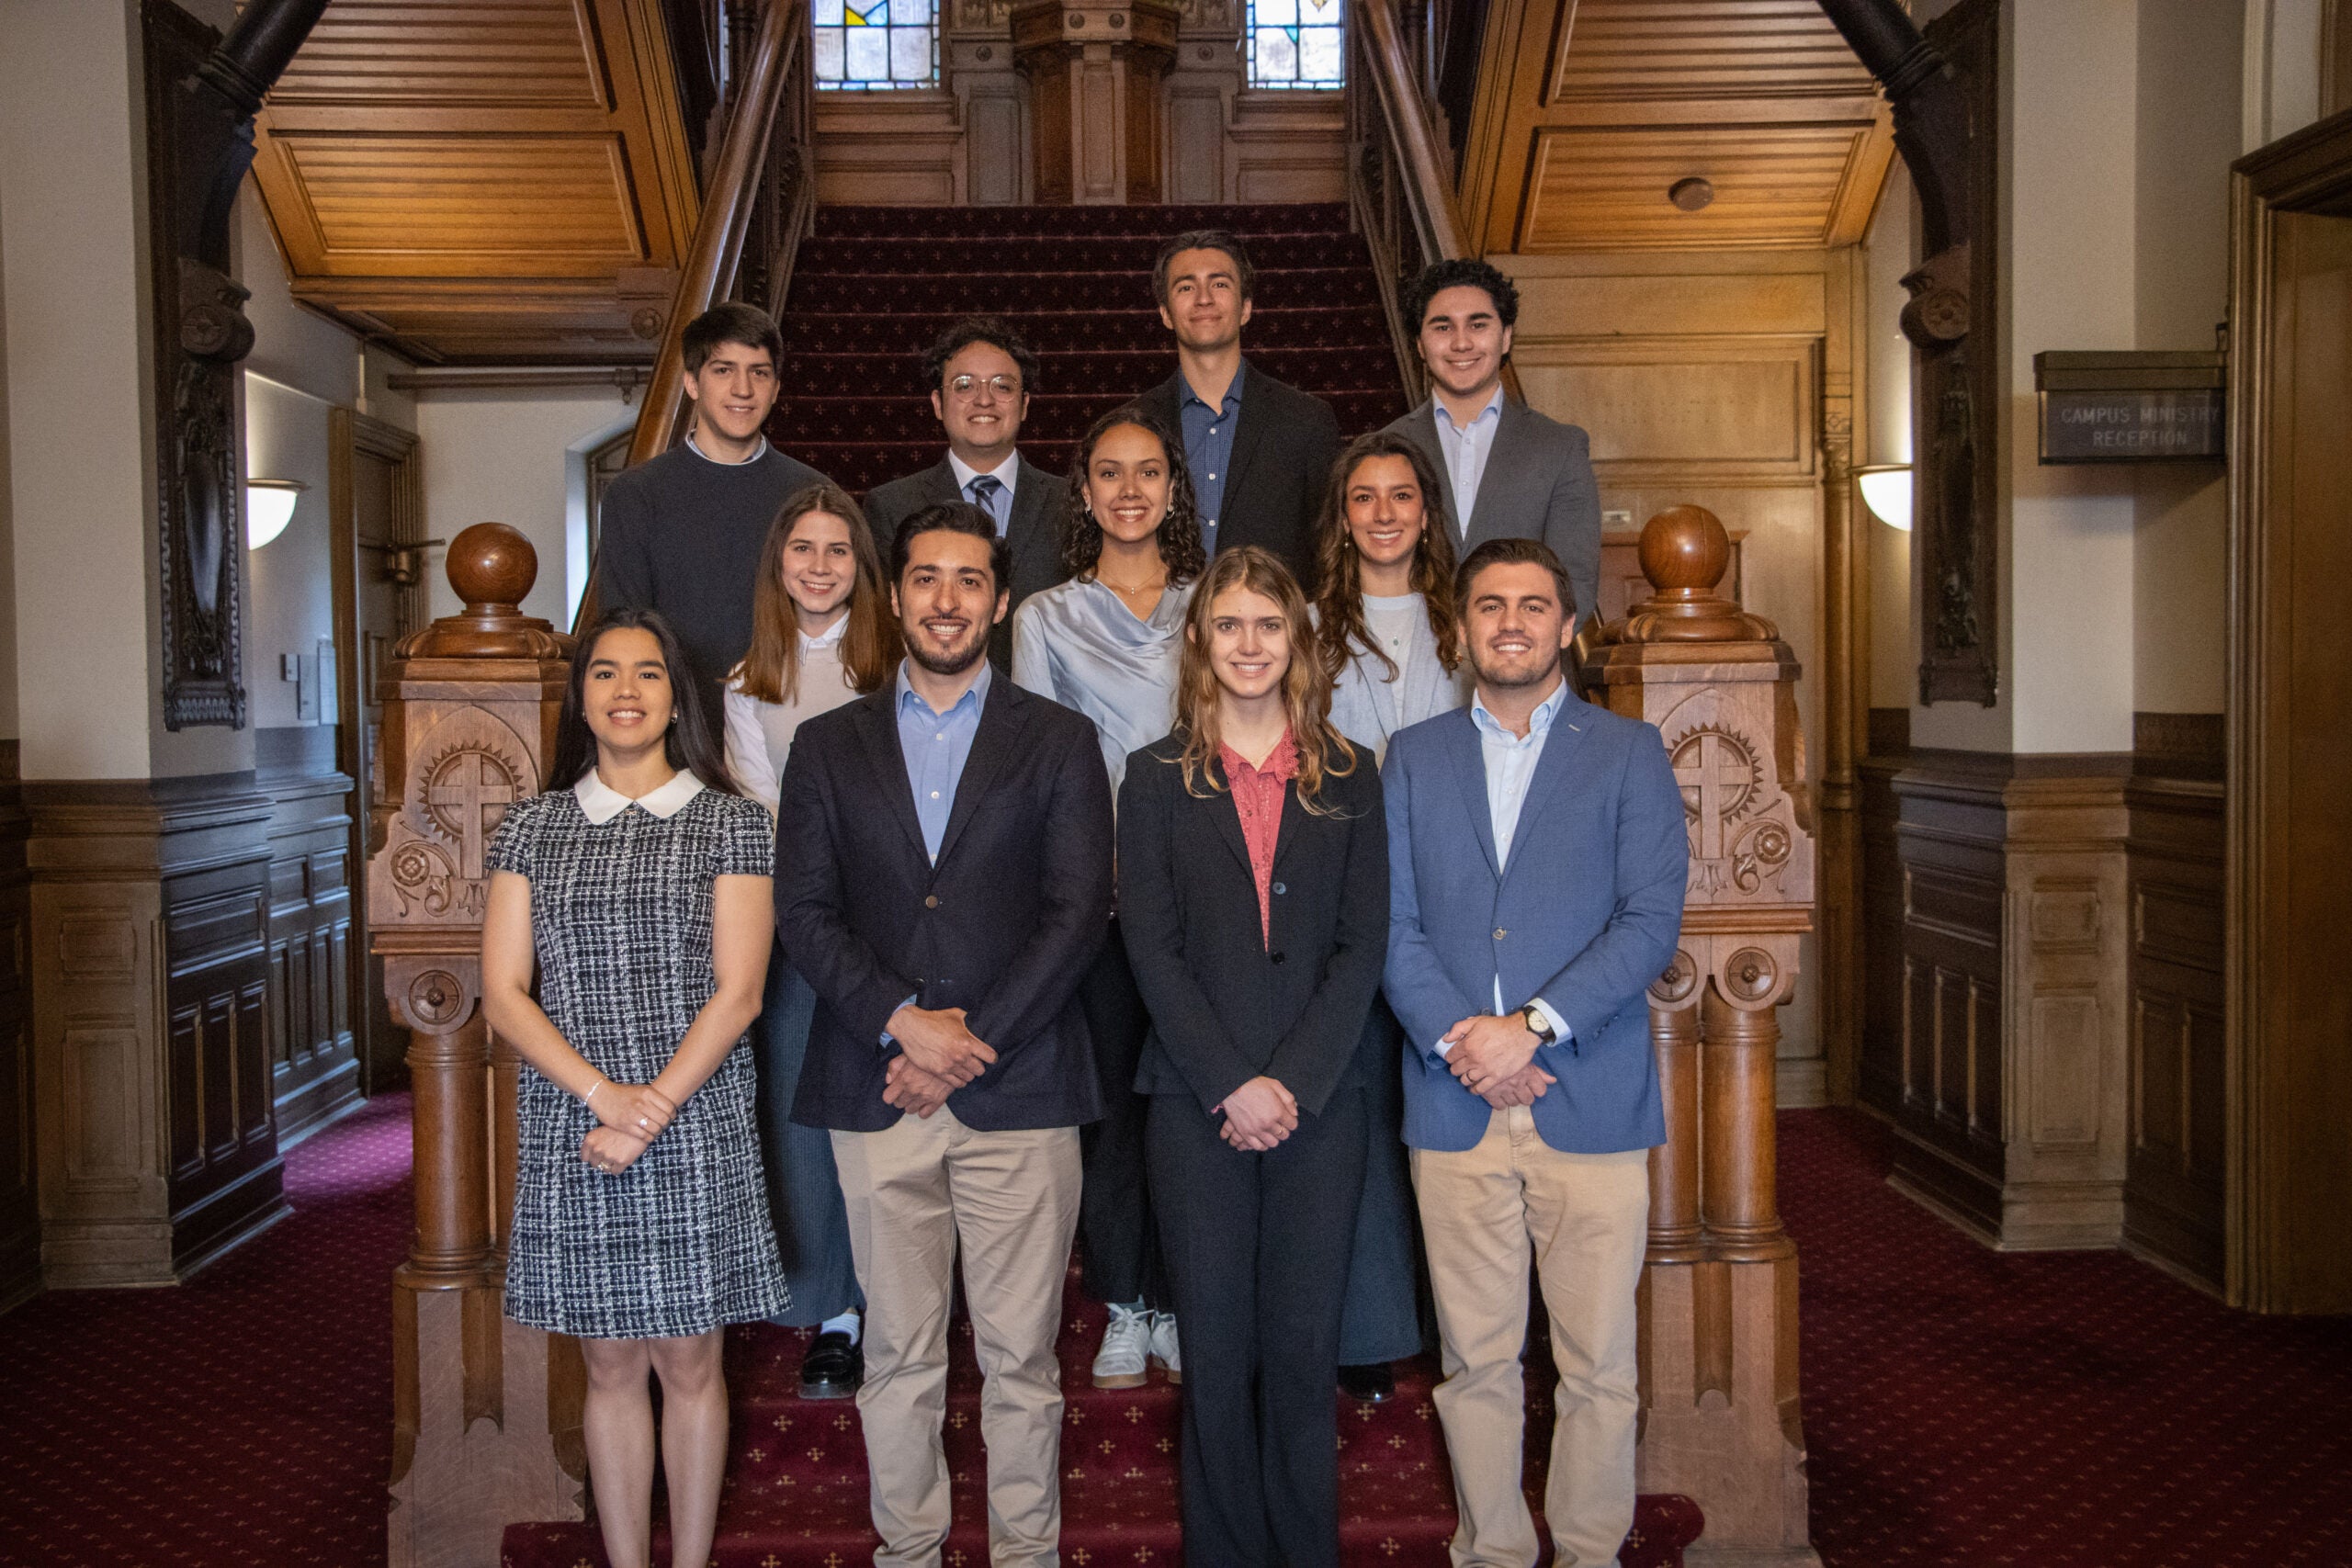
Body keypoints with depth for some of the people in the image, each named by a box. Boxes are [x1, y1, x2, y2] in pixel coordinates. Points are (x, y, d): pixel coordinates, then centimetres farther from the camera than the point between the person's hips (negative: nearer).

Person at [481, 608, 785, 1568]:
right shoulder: (534, 826, 8)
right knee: (610, 1365, 10)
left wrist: (650, 1114, -14)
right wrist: (605, 1095, -12)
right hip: (570, 1131, 2)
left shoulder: (728, 822, 2)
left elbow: (737, 993, -6)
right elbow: (503, 994, 1)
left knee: (689, 1361, 6)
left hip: (695, 1130, -2)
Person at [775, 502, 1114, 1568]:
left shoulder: (1058, 741, 7)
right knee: (898, 1356, 9)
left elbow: (1079, 911, -2)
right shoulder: (828, 745, 11)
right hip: (876, 1091, 1)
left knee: (1021, 1357, 5)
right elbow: (803, 911, 3)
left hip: (1019, 1088, -1)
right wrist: (903, 1022, -11)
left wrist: (974, 1039, -10)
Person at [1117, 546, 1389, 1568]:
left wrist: (1294, 1081, -9)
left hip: (1322, 1099, 1)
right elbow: (1152, 948, -2)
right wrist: (1231, 1084, -10)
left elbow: (1363, 944, 2)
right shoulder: (1158, 778, 6)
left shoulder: (1347, 777, 8)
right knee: (1217, 1349, 5)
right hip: (1195, 1102, 0)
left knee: (1305, 1348, 5)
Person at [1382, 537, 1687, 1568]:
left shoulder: (1628, 754, 6)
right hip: (1455, 1104, 2)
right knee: (1475, 1362, 8)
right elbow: (1394, 925, 5)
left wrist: (1532, 1027, -14)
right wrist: (1455, 1039, -10)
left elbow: (1651, 922, -4)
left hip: (1592, 1101, -1)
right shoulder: (1413, 757, 12)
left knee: (1597, 1365, 5)